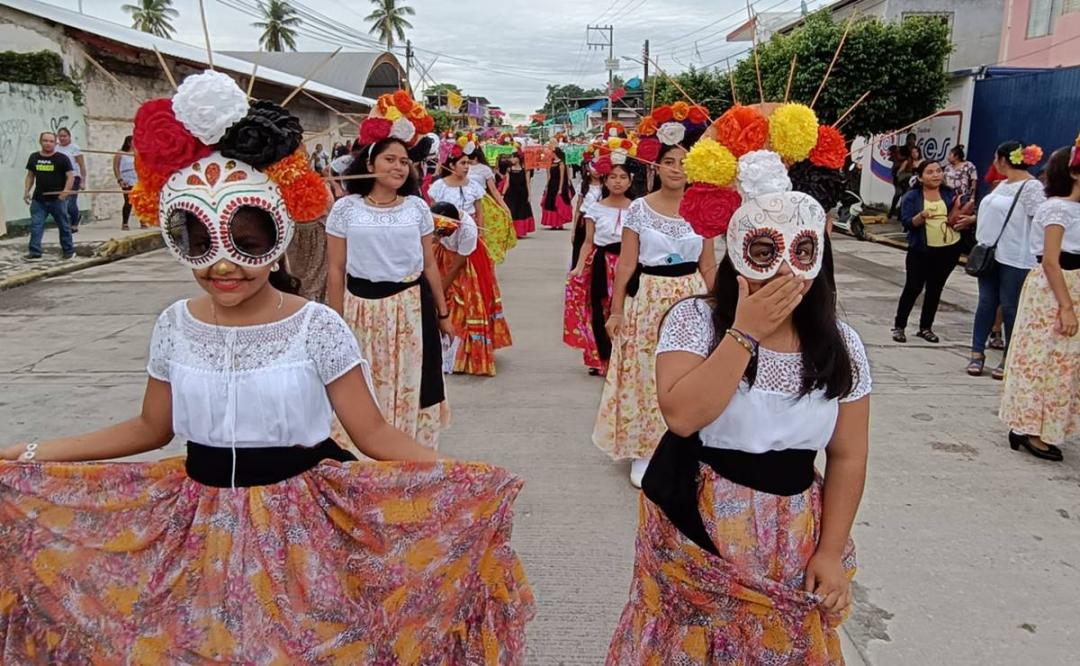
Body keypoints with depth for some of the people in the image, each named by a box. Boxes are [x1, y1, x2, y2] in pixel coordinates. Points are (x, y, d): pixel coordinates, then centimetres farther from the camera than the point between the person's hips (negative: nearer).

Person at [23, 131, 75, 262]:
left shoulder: (62, 158, -5)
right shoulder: (34, 157, 8)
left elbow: (70, 176, -8)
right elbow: (30, 175, 17)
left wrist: (66, 191, -19)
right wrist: (26, 191, 8)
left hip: (57, 199, -3)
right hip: (38, 200, 3)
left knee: (63, 226, 7)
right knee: (35, 226, -2)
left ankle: (69, 251, 18)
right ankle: (35, 253, -1)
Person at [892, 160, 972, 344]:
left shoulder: (949, 193, 5)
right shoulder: (911, 197, -6)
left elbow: (958, 215, 11)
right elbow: (906, 223, -13)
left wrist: (968, 219, -10)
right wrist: (921, 216, -30)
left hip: (949, 249, 4)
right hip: (921, 250, -4)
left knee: (935, 289, 10)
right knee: (913, 288, -2)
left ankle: (925, 327, 19)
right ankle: (899, 326, 9)